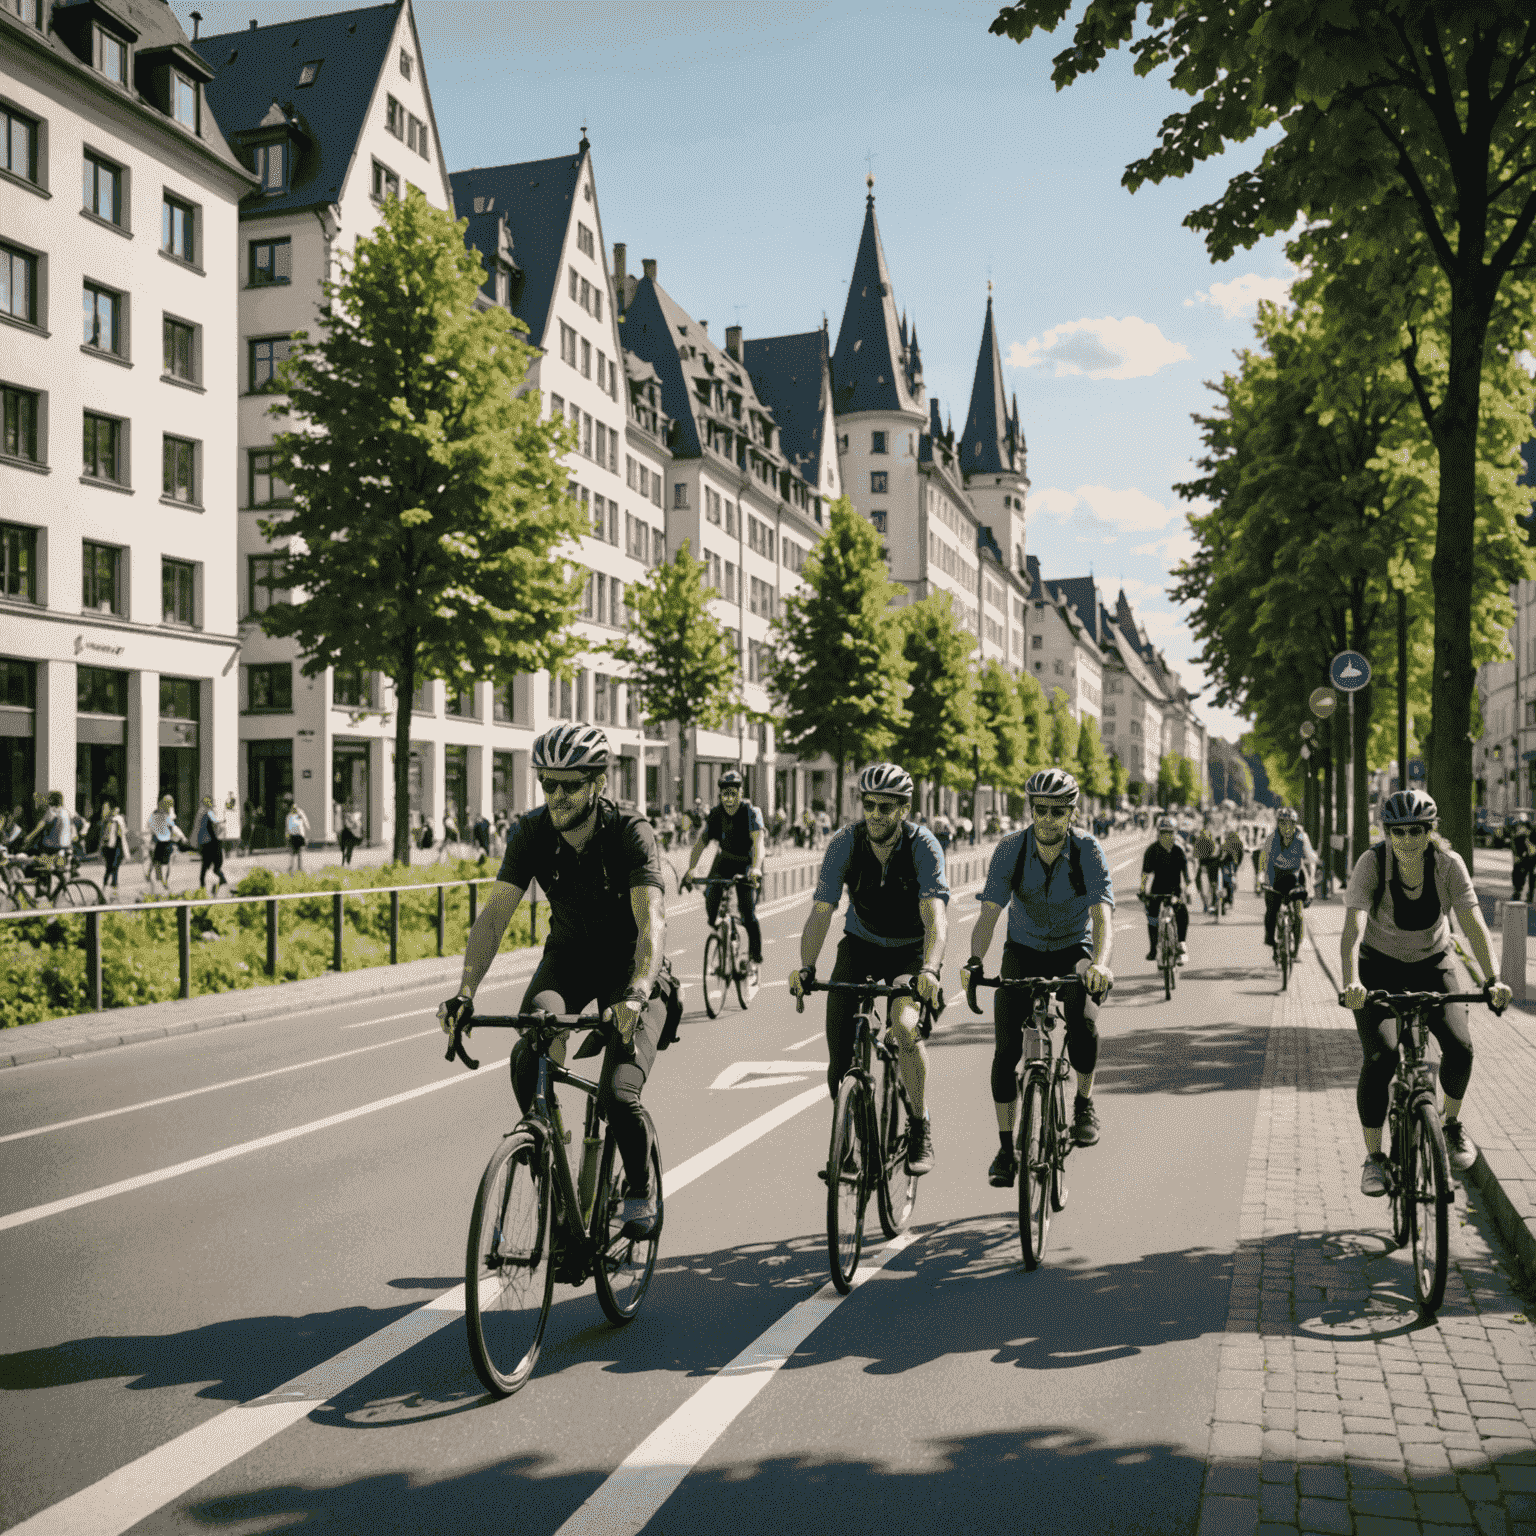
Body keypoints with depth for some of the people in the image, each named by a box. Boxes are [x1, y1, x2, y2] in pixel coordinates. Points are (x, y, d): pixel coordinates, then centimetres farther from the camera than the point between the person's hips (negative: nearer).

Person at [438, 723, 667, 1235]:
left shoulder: (631, 833, -25)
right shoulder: (532, 832, -14)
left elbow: (652, 924, -36)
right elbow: (494, 915, -19)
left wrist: (636, 993, -53)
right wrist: (465, 992, -33)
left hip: (629, 967, -3)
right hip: (567, 959, 3)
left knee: (618, 1096, -19)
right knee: (529, 1060, -28)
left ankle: (641, 1189, 11)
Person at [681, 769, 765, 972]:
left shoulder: (751, 812, -23)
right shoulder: (715, 814, -15)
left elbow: (758, 842, -37)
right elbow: (700, 842, -24)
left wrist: (755, 869, -55)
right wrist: (690, 871, -39)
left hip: (747, 864, -3)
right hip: (724, 860, 3)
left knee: (748, 913, -15)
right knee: (710, 895, -20)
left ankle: (756, 959, 0)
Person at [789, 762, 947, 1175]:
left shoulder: (924, 846, -24)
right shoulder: (845, 843, -19)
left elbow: (934, 917, -35)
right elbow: (821, 912, -22)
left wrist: (928, 970, -53)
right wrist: (805, 967, -38)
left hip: (913, 949, -2)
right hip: (862, 944, 2)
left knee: (905, 1024, -29)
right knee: (840, 1043, -12)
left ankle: (921, 1126, -8)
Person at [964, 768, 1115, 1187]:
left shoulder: (1089, 850, -20)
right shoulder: (1010, 849, -17)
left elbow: (1102, 915, -30)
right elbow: (989, 911, -23)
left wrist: (1100, 962, -50)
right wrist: (975, 959, -41)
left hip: (1073, 952, -1)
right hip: (1023, 951, 1)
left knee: (1084, 1025, -29)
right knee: (1005, 1046, -13)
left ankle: (1084, 1101, 2)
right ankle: (1006, 1148, 1)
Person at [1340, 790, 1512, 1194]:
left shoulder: (1449, 864, -18)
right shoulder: (1371, 863, -24)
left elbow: (1474, 924, -24)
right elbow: (1353, 927, -35)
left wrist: (1493, 980, -39)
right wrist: (1351, 982, -51)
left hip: (1431, 964, 2)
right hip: (1378, 966, -2)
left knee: (1459, 1045, -16)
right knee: (1380, 1057, -19)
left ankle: (1453, 1123, 15)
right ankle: (1373, 1159, -4)